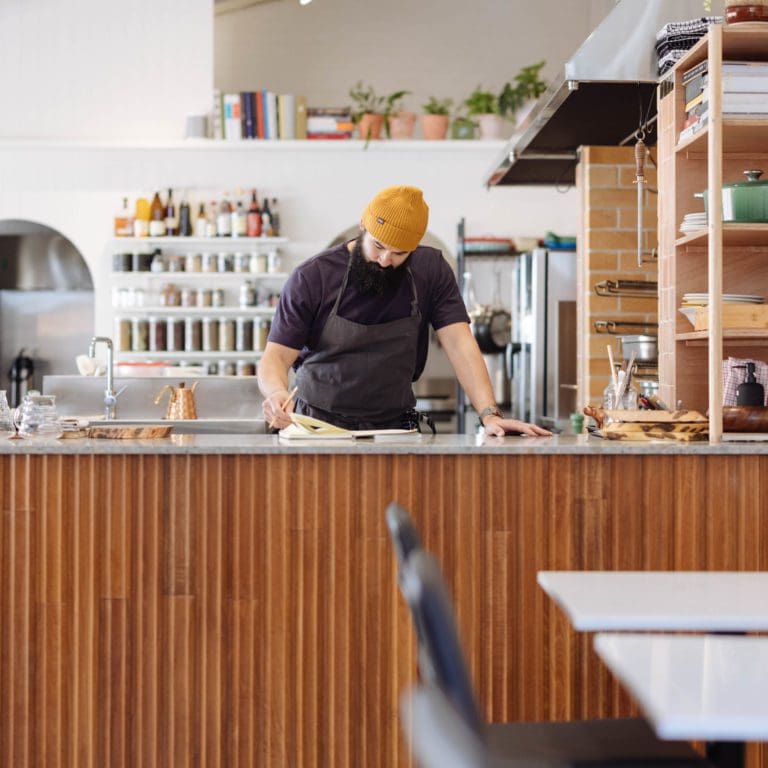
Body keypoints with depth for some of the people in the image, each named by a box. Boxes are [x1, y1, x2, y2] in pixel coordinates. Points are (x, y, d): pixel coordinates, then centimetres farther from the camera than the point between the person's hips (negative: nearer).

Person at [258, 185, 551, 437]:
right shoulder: (312, 277, -9)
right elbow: (276, 357, -10)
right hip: (318, 425, -1)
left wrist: (489, 414, -22)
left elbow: (458, 343, -8)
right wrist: (277, 393, -33)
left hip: (392, 426, 1)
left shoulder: (430, 270, -3)